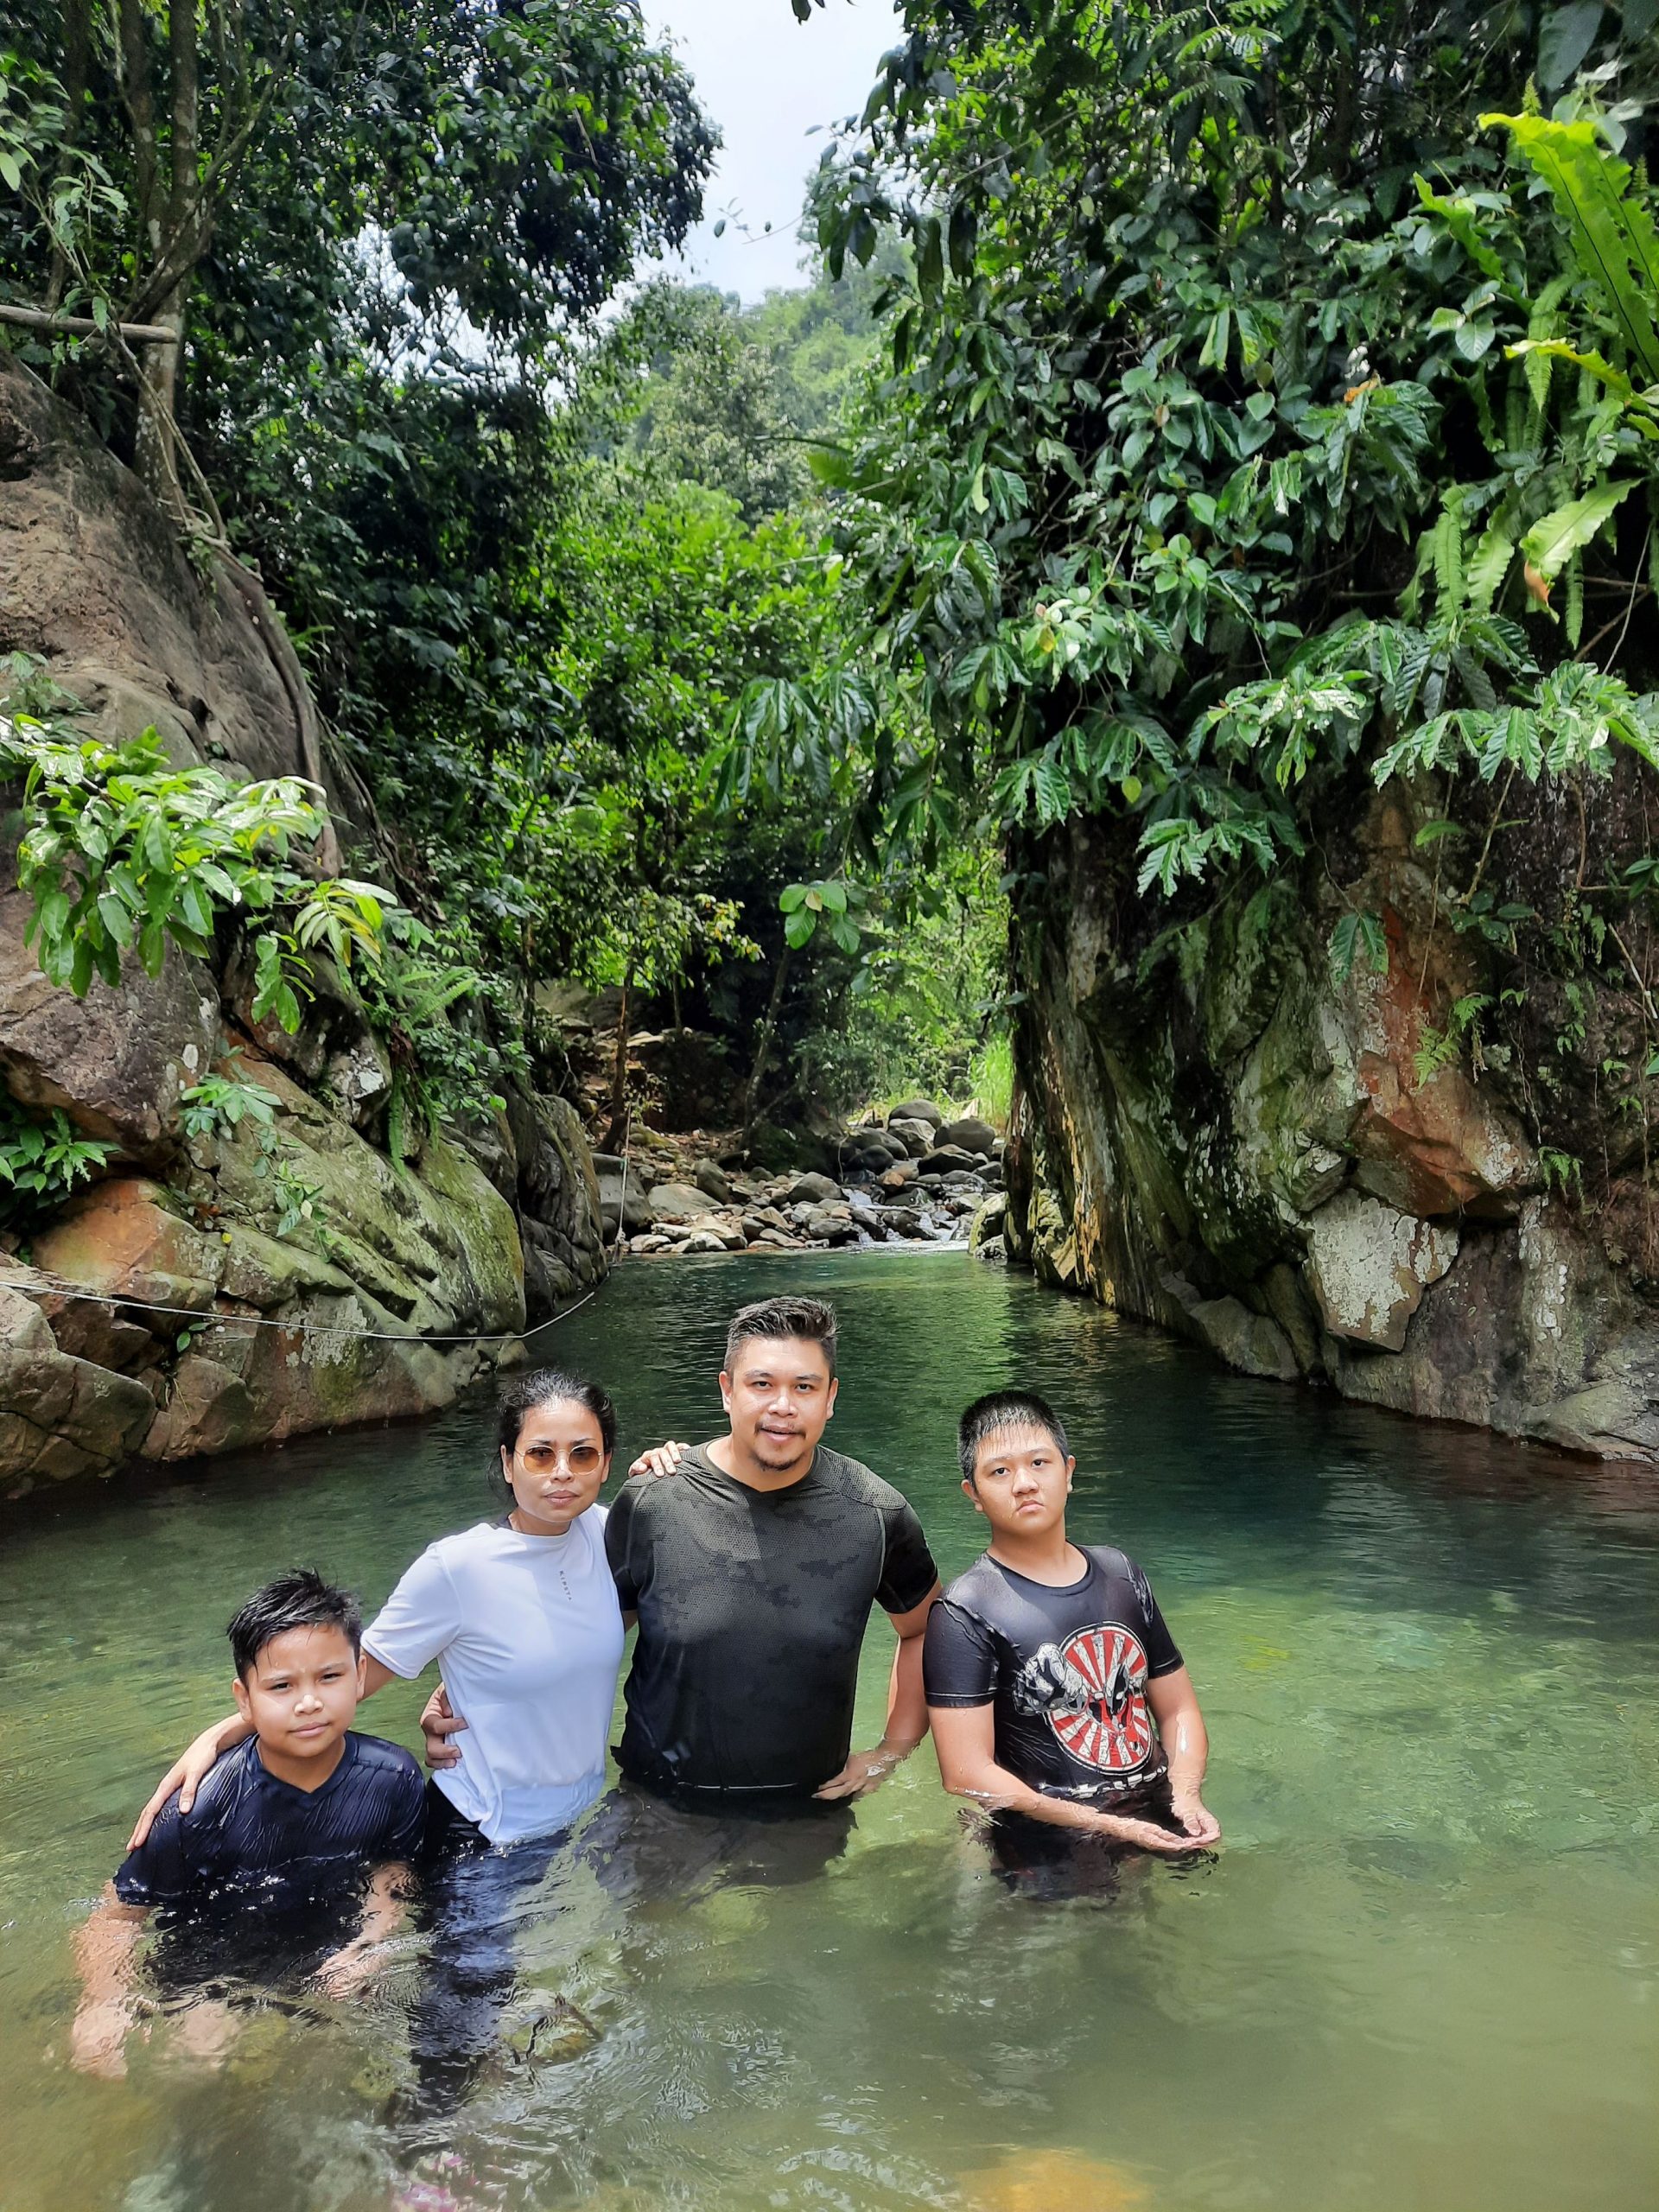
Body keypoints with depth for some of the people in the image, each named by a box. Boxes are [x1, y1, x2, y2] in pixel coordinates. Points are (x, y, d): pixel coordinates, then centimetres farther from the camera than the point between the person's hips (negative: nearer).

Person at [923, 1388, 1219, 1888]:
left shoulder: (1121, 1575, 7)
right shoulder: (965, 1612, -13)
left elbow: (1177, 1709, 13)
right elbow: (967, 1775, -18)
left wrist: (1186, 1795, -7)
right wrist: (1107, 1827, -20)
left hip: (1158, 1830, 5)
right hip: (1050, 1857, -5)